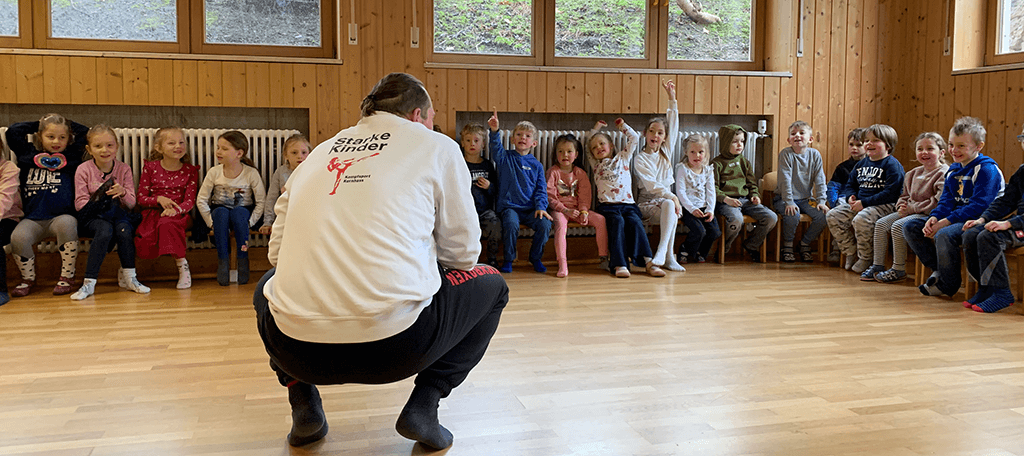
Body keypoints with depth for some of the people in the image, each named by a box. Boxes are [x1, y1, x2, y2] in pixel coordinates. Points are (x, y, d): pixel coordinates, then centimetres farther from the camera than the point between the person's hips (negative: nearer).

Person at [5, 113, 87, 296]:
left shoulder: (71, 156, 12)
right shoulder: (29, 155, 16)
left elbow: (85, 132, 10)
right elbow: (13, 131, 15)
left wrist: (67, 124, 20)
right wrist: (38, 124, 21)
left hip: (62, 216, -2)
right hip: (33, 219, 2)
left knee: (67, 225, -36)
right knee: (18, 237, -28)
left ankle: (67, 276, -17)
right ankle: (28, 278, 1)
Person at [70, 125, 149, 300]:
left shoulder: (123, 169, 2)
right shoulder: (83, 170, -3)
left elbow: (131, 204, -2)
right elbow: (80, 204, -7)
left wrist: (123, 193, -25)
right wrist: (98, 202, -26)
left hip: (117, 214, 2)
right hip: (91, 218, -2)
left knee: (124, 229, -32)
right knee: (105, 230, -35)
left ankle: (128, 277, -13)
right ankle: (89, 283, -31)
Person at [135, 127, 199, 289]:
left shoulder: (190, 171, 6)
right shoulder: (150, 168, 6)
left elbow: (190, 200, -1)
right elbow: (141, 198, 6)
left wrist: (175, 209, -22)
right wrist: (159, 199, -15)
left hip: (177, 214, -1)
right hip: (153, 213, 1)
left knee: (166, 224, -38)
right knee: (144, 248, -28)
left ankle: (182, 265, -22)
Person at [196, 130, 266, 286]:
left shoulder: (251, 173, -12)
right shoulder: (214, 172, -7)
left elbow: (261, 202, -10)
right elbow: (201, 200, -3)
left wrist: (249, 223, -17)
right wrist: (211, 222, -11)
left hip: (243, 211, -1)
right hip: (220, 210, 1)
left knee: (239, 213, -36)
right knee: (221, 212, -34)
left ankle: (243, 260, -24)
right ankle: (223, 261, -27)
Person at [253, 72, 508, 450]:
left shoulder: (318, 153, 19)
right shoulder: (436, 146, 9)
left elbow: (277, 252, 20)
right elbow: (463, 251, 10)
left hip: (297, 350, 4)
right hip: (394, 348, -4)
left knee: (268, 287, 39)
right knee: (490, 285, 23)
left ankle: (302, 401, 17)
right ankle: (424, 402, 7)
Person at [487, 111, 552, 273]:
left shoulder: (536, 165, 12)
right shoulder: (505, 159, 8)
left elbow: (541, 189, 8)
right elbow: (496, 147, -13)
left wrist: (541, 207, -9)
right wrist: (494, 131, -32)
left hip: (531, 208, 2)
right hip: (509, 206, -2)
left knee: (545, 224, -22)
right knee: (511, 224, -31)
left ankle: (535, 258, 3)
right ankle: (508, 259, -8)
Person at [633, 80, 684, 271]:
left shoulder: (666, 151, 13)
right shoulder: (640, 159, -3)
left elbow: (673, 125, 10)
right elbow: (651, 185, -14)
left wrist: (672, 99, 5)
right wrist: (672, 196, -26)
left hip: (666, 199, 4)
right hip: (647, 203, -4)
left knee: (670, 206, -33)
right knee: (669, 205, -34)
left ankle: (662, 253, -42)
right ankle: (669, 258, -39)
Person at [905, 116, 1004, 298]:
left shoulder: (987, 169, -13)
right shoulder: (953, 170, 13)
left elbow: (978, 206, -22)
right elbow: (946, 201, 10)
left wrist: (947, 221, -25)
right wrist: (934, 217, -12)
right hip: (956, 218, 9)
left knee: (944, 235, -37)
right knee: (910, 228, -2)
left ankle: (948, 284, -16)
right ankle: (938, 269, 1)